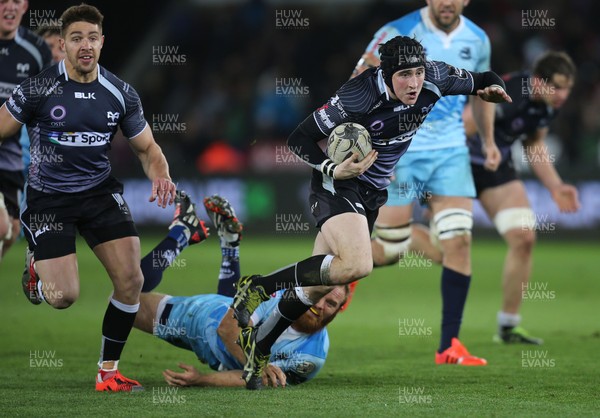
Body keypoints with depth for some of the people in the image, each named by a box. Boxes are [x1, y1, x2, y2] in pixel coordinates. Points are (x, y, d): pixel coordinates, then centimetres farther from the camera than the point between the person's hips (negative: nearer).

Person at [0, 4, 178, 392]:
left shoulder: (121, 94, -3)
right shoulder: (38, 88, -13)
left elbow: (147, 147, 8)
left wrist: (161, 176, -14)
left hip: (100, 190, 3)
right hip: (49, 196, -3)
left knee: (131, 280, -12)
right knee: (64, 297, -14)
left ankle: (109, 372, 7)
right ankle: (37, 267, 25)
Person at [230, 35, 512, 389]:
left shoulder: (435, 78, -12)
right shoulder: (359, 97, -27)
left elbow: (480, 81, 7)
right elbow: (300, 139, -17)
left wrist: (492, 86, -16)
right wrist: (333, 170, -32)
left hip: (373, 193, 7)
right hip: (339, 184, -7)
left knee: (318, 288, 10)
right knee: (357, 265, -32)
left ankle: (258, 346, 27)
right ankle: (260, 286, -17)